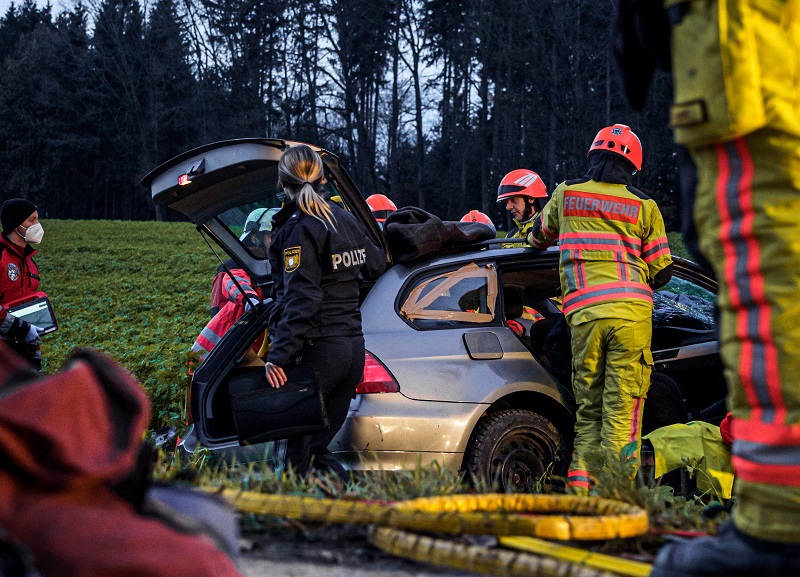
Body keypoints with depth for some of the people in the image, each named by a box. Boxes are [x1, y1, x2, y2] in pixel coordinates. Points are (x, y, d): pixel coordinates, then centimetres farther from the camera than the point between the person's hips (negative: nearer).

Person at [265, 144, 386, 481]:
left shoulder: (296, 228, -9)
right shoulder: (342, 218, 12)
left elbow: (301, 299, -18)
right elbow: (376, 264, 28)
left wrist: (279, 356, -20)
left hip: (318, 350, -8)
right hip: (354, 347, 8)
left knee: (292, 456, -4)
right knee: (316, 449, 15)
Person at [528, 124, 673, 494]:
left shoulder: (565, 194, 15)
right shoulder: (644, 206, 12)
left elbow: (539, 236, 35)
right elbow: (662, 273, 12)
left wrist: (537, 240, 58)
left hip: (583, 310, 1)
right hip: (631, 309, -1)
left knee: (588, 407, 10)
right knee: (622, 408, -3)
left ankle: (580, 485, 3)